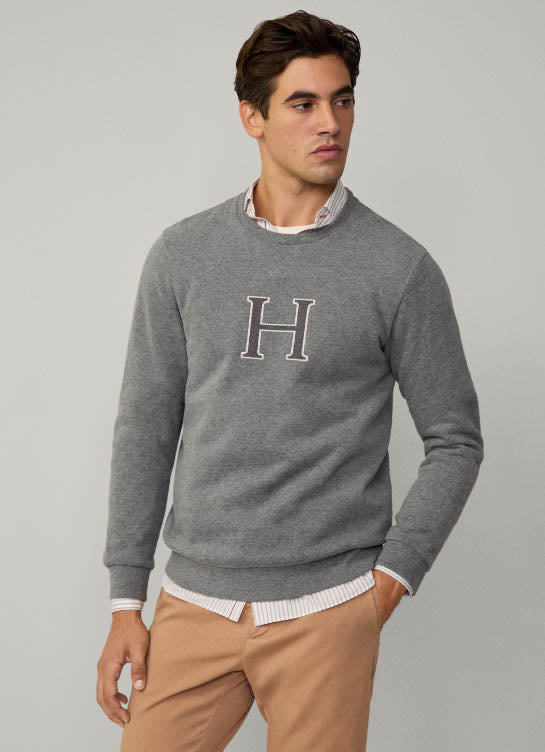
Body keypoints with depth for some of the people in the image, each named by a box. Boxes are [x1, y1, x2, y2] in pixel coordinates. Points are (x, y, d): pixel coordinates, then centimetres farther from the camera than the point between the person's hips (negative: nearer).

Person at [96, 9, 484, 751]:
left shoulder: (399, 267, -3)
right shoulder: (183, 254, 3)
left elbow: (455, 440, 3)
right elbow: (146, 429, 7)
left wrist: (394, 574, -6)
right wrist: (126, 599, 5)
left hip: (325, 611, -2)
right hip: (193, 604, 2)